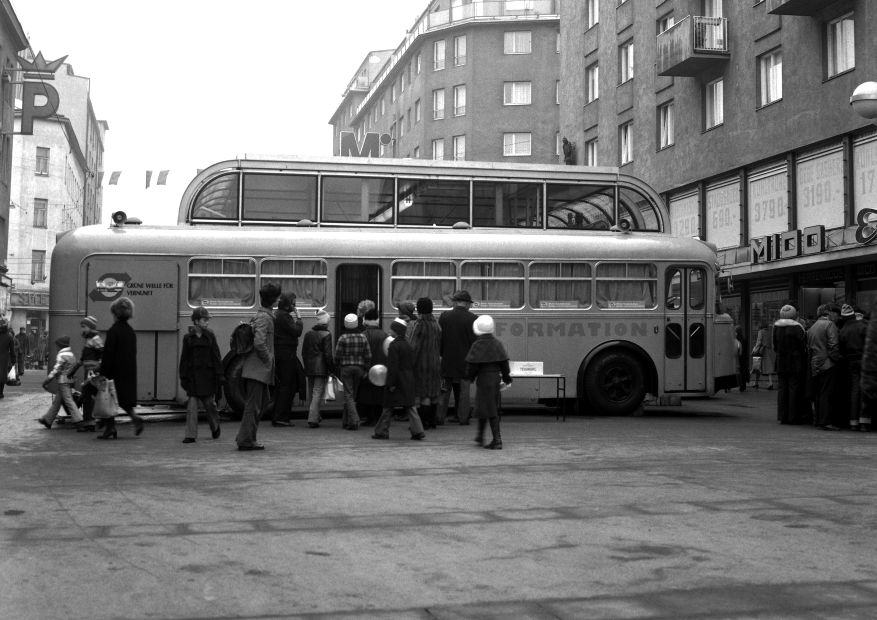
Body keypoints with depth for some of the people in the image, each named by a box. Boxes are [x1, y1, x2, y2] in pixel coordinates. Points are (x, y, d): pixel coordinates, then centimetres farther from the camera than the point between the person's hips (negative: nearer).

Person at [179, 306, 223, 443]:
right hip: (193, 375, 0)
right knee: (192, 404, -4)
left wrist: (220, 374, -2)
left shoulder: (210, 336, 4)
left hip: (207, 375, 0)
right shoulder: (188, 337, 3)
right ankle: (191, 435, -3)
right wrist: (183, 377, 1)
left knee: (209, 402, 6)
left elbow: (216, 356, 3)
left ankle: (215, 427, 32)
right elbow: (184, 358, 4)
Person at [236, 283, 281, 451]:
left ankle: (247, 438, 19)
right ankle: (245, 441, 0)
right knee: (253, 405, -5)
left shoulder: (261, 315, 15)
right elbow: (259, 342, -25)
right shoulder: (264, 317, -14)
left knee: (263, 402, 16)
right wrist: (268, 360, -13)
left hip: (258, 369, 10)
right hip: (258, 368, -10)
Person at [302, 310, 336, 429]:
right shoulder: (326, 335, -10)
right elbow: (328, 354, -13)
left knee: (312, 393, 16)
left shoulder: (308, 334, 9)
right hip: (321, 369, -6)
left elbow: (304, 352, 13)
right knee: (317, 393, -5)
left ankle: (316, 417, 26)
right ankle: (313, 419, -11)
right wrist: (332, 369, -6)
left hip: (309, 368, 6)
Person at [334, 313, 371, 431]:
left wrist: (337, 365, 13)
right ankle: (346, 421, 23)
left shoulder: (343, 338, -10)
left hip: (346, 368, -4)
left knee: (348, 395, -2)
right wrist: (366, 369, 11)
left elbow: (337, 356, -6)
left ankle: (354, 420, -17)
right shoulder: (363, 338, 1)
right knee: (352, 395, 15)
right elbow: (368, 356, 2)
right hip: (359, 368, 4)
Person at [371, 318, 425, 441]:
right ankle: (417, 431, 0)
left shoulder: (394, 346, -15)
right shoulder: (407, 345, 9)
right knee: (410, 406, 7)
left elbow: (393, 366, -18)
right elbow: (412, 363, 13)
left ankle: (382, 431, 11)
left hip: (398, 380, -7)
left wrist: (391, 383, -16)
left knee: (389, 407, 3)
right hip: (408, 380, 7)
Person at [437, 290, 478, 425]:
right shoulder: (472, 319, -9)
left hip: (447, 360, 2)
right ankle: (463, 418, 8)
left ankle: (439, 417, 6)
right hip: (465, 361, -2)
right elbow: (475, 341, -6)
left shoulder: (444, 316, -3)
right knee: (464, 390, 6)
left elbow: (439, 338, 2)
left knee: (444, 390, 8)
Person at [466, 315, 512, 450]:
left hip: (483, 379, -6)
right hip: (495, 377, 6)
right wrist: (507, 378, 15)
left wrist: (470, 375, 4)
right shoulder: (497, 344, 4)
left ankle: (497, 440, -8)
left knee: (490, 410, -4)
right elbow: (504, 363, 6)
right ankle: (480, 436, 31)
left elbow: (473, 365, -14)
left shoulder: (477, 345, -13)